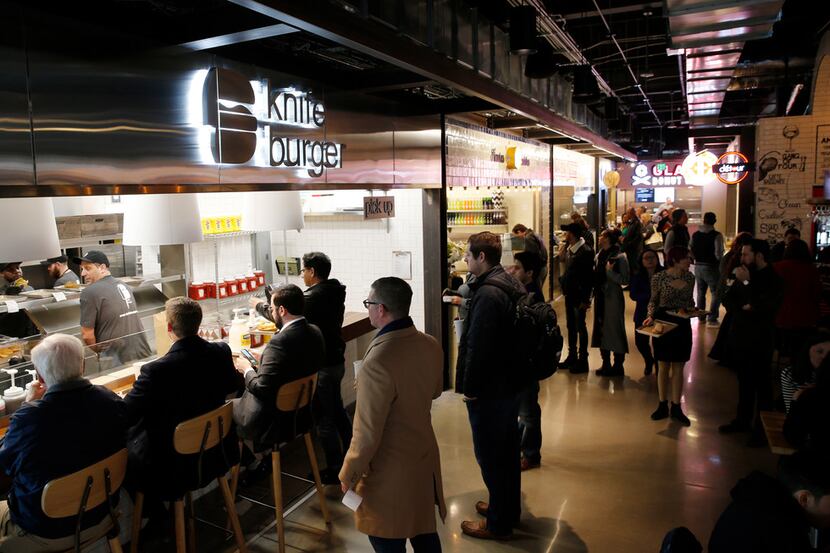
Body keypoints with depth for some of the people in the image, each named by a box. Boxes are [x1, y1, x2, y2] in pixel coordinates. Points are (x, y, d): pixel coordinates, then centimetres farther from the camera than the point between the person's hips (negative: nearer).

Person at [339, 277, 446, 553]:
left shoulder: (377, 362, -31)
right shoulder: (430, 345, -7)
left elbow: (367, 434, -24)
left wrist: (348, 473, -8)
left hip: (391, 470, -7)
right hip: (425, 456, 7)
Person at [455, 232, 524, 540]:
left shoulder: (487, 293, -24)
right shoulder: (511, 284, 7)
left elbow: (478, 346, -25)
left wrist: (469, 387, -14)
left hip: (489, 389, -10)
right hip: (511, 381, 10)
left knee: (489, 454, 4)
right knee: (507, 449, 21)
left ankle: (498, 524, 19)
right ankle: (509, 509, 38)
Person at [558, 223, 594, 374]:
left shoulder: (585, 251, -17)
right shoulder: (569, 249, 6)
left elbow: (588, 277, -18)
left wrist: (585, 299, -19)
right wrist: (562, 255, 1)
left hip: (579, 296, -8)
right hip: (569, 293, 8)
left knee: (580, 327, 2)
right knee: (571, 326, 16)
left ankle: (583, 361, 14)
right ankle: (572, 357, 29)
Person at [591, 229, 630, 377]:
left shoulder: (620, 257, -12)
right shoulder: (599, 255, 8)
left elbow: (625, 280, -17)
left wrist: (610, 272, -25)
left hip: (613, 297, -7)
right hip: (600, 296, 7)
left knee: (615, 330, 1)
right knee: (601, 328, 12)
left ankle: (618, 366, 14)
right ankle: (606, 364, 25)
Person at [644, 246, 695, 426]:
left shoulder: (690, 277, 0)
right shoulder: (659, 278, -10)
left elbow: (690, 301, 12)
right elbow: (653, 301, 0)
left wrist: (693, 310, -7)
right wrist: (650, 317, -16)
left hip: (682, 325, 3)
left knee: (678, 368, 8)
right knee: (664, 366, 9)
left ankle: (676, 407, 19)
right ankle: (662, 406, 21)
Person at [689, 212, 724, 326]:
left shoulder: (695, 235, 2)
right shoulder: (717, 235, -15)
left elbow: (690, 250, 6)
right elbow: (718, 254, -20)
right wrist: (719, 260, 1)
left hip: (698, 266, 6)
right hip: (711, 267, -5)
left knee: (701, 292, 19)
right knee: (716, 293, 5)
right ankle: (711, 319, 1)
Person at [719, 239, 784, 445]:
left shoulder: (773, 280, -13)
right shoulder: (742, 275, 5)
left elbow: (764, 307, -25)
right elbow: (727, 299, 7)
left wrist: (747, 283, -23)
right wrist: (743, 307, -12)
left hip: (760, 342, -6)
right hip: (740, 337, 6)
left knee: (761, 384, 3)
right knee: (744, 381, 17)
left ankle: (762, 428, 13)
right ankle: (743, 420, 31)